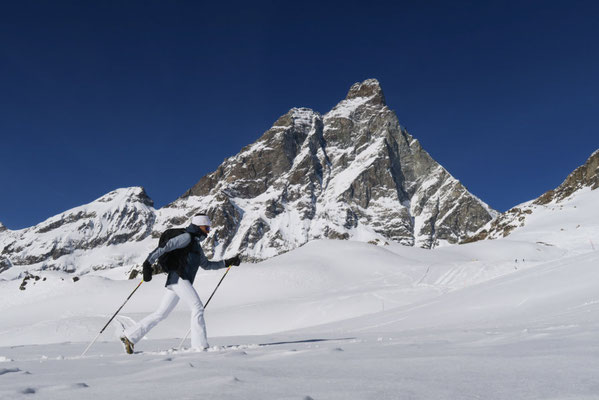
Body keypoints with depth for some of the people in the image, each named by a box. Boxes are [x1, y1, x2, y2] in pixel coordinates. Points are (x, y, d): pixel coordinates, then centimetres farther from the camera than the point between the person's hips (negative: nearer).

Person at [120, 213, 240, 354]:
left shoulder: (196, 244, 26)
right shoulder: (187, 237, -5)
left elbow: (206, 264, 32)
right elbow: (165, 246, -15)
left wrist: (227, 262, 26)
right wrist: (148, 263, -25)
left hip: (182, 280, 10)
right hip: (178, 278, -10)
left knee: (161, 314, 9)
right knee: (198, 307, -12)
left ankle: (129, 336, 15)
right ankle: (200, 346, -13)